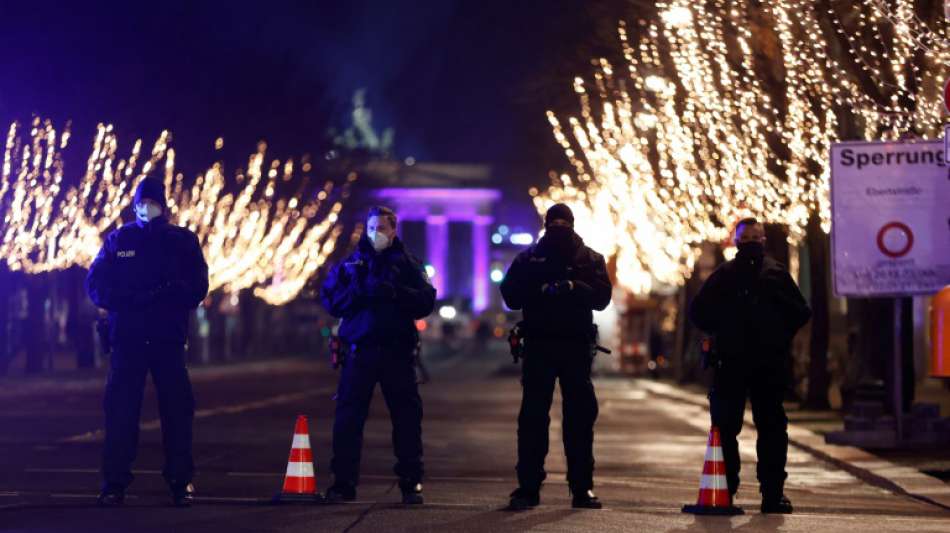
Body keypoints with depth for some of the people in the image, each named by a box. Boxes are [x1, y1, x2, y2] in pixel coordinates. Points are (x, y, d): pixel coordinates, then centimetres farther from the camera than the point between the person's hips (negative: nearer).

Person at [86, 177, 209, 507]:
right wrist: (128, 300, -14)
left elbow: (197, 288, 0)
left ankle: (181, 480, 4)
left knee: (177, 409, -1)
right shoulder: (118, 240, 11)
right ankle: (114, 481, 1)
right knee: (120, 409, -3)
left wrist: (159, 297, -16)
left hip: (169, 339, 0)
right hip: (127, 338, 0)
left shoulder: (183, 241, 9)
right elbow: (95, 285, 5)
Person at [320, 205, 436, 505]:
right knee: (348, 418, -2)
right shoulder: (350, 264, 12)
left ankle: (411, 482, 9)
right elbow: (330, 298, 1)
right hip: (359, 350, 1)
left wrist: (396, 292, -17)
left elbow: (426, 301, -1)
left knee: (407, 417, 1)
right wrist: (363, 293, -14)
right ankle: (344, 482, 3)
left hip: (398, 352, -1)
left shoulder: (407, 264, 9)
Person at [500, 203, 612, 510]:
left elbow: (601, 297, -3)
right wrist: (542, 290, -16)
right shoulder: (529, 259, 9)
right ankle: (528, 487, -1)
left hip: (577, 346, 1)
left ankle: (582, 488, 9)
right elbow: (511, 295, 0)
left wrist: (574, 287, -20)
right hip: (538, 346, 0)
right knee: (532, 417, -2)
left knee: (581, 417, 3)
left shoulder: (590, 259, 9)